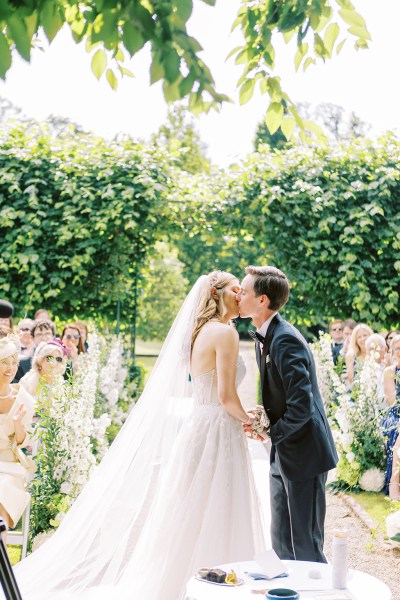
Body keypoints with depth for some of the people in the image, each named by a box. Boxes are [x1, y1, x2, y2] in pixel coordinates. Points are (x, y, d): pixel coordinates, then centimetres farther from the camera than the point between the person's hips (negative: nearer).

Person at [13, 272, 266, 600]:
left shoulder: (199, 331, 13)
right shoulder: (225, 332, -14)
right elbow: (226, 396, -18)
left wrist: (240, 419, 17)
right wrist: (247, 419, -2)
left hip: (194, 427, 9)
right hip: (216, 436, -9)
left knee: (187, 519, 15)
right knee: (213, 521, -1)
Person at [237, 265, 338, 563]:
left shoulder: (285, 340, -22)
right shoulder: (264, 337, 9)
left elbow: (302, 406, -27)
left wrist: (271, 434, -13)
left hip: (304, 454, -10)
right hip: (282, 456, 10)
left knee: (306, 546, 0)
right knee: (281, 541, 17)